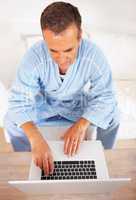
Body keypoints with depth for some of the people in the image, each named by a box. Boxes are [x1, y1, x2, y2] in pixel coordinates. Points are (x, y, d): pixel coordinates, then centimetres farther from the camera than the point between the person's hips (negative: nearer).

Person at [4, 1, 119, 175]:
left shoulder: (94, 55, -30)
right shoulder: (33, 56, -31)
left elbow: (104, 97, -25)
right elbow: (19, 101, -32)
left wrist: (81, 125, -42)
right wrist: (36, 138, -49)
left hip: (79, 104, 0)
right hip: (44, 103, 0)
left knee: (111, 117, -17)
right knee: (11, 121, -17)